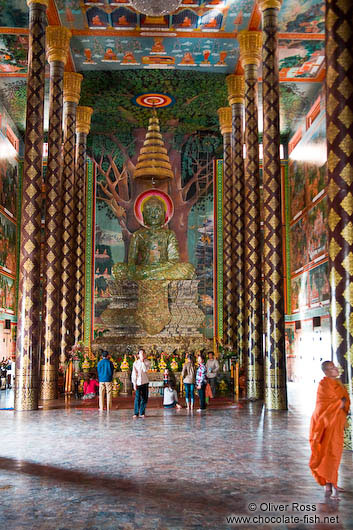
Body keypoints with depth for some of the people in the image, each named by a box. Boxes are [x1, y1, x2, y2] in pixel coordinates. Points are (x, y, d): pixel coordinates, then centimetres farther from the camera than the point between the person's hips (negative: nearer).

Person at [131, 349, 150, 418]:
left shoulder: (147, 362, 4)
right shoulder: (136, 363, 1)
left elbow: (145, 370, -14)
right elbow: (134, 374, -1)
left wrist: (142, 362, -11)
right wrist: (134, 383, -6)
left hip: (145, 382, 2)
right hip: (138, 383, -2)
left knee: (144, 398, 4)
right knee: (137, 398, -7)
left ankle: (142, 413, 14)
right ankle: (136, 413, 2)